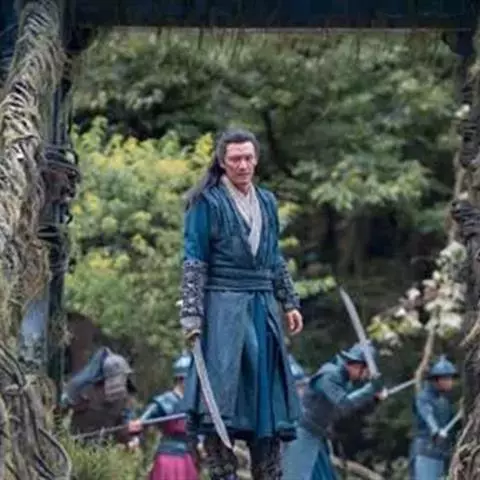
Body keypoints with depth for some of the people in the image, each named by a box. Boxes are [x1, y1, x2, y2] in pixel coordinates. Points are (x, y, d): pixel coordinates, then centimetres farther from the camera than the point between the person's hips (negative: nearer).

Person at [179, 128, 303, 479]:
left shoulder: (267, 202, 15)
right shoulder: (207, 203, -3)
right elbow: (194, 262, -6)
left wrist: (290, 302, 17)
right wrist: (192, 316, -13)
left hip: (262, 307, 6)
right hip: (223, 307, -6)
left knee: (267, 393, 7)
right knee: (221, 391, -8)